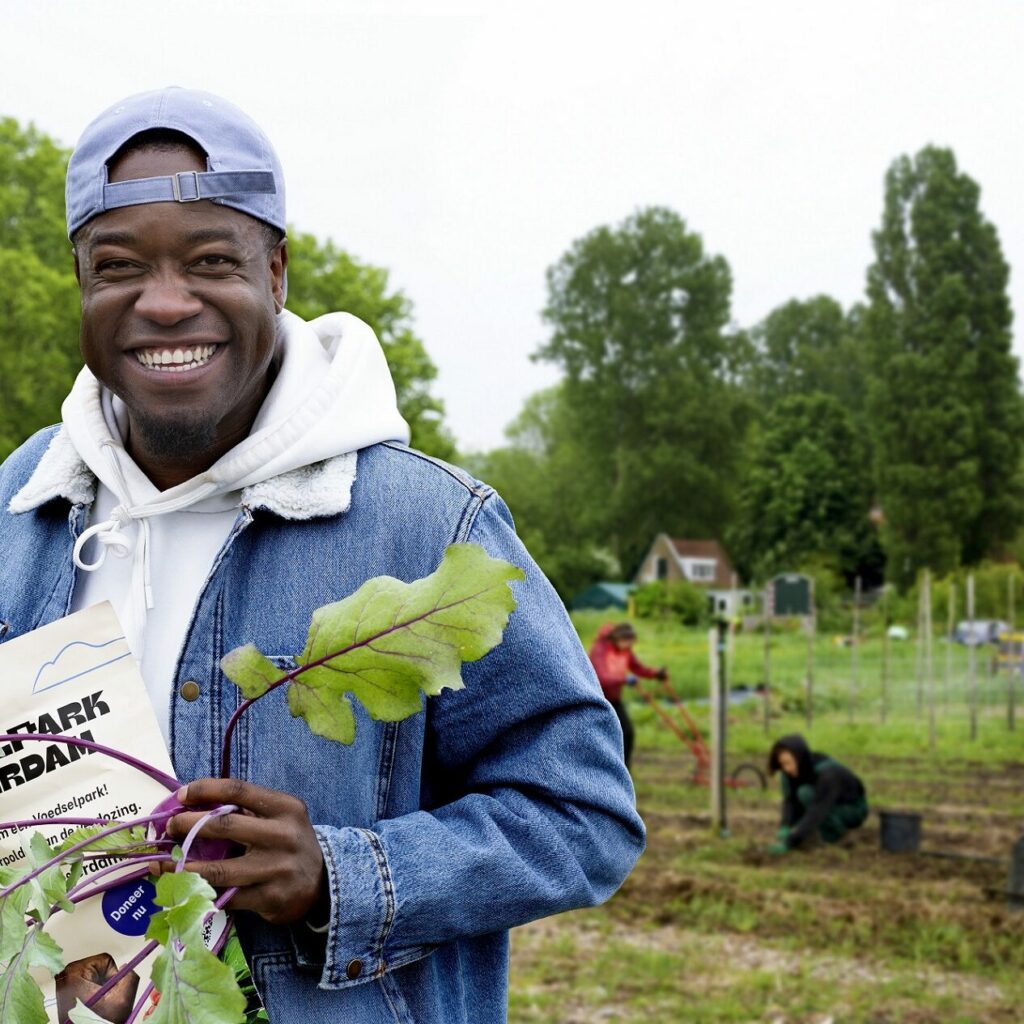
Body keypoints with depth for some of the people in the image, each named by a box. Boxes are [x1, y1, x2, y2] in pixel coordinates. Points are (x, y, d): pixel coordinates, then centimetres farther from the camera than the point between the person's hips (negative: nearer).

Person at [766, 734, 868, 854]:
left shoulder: (827, 774, -35)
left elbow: (818, 812, -40)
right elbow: (789, 802, -20)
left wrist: (789, 842, -46)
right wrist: (785, 830, -38)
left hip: (852, 812, -7)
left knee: (806, 793, -29)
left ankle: (836, 829, -9)